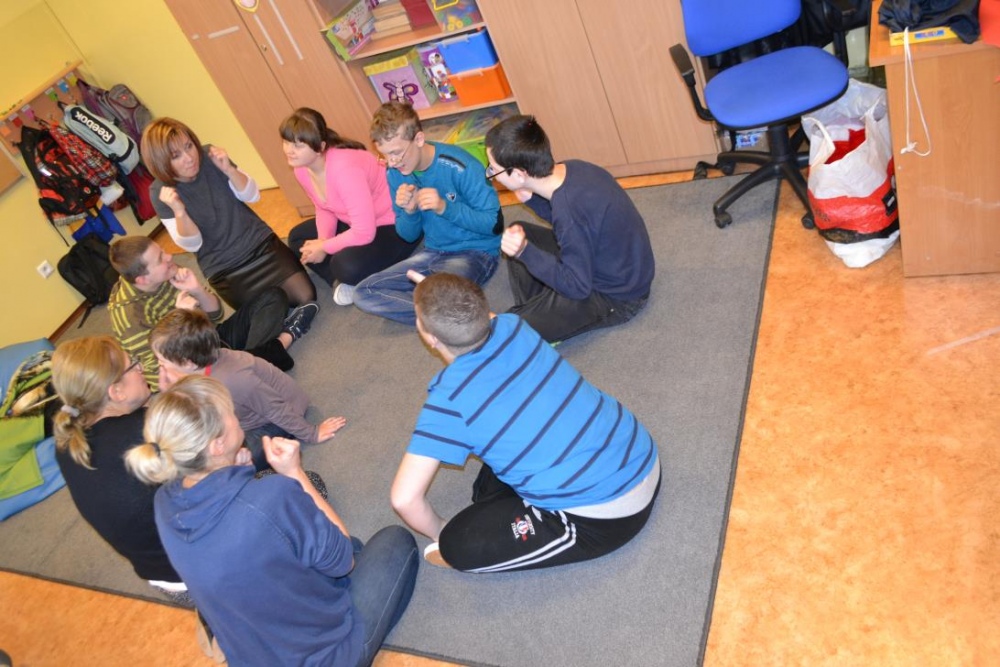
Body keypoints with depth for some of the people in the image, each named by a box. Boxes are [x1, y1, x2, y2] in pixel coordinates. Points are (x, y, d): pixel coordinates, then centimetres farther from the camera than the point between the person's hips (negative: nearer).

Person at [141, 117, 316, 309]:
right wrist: (179, 211, -32)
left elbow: (252, 196, -3)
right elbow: (192, 244, -13)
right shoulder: (160, 192, -12)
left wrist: (229, 170, -22)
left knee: (306, 297, -10)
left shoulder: (210, 156, -8)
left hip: (259, 242, 2)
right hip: (223, 269, -2)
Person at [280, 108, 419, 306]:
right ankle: (342, 281, -3)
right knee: (297, 237, 7)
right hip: (354, 222, 9)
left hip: (395, 224, -9)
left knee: (347, 266, -33)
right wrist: (322, 241, -10)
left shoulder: (344, 169, -33)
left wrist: (325, 248, -19)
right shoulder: (301, 170, -7)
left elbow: (364, 233, -32)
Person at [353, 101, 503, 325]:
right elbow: (408, 235, 8)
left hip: (475, 251, -8)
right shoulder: (395, 173, -2)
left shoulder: (459, 167, -20)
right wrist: (409, 211, -15)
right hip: (433, 253, 8)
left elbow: (495, 224, -17)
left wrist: (445, 207, -27)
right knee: (364, 293, -9)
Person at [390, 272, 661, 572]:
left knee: (458, 543, -8)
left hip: (607, 515, -8)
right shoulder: (512, 326, -5)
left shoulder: (450, 400, -22)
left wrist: (440, 532, -2)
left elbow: (404, 498, -19)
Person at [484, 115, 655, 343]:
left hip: (616, 296, -9)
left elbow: (578, 287, -26)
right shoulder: (571, 169, -11)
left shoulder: (569, 211, -35)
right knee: (516, 234, 16)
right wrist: (531, 198, -6)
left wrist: (525, 252, -31)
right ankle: (532, 310, 13)